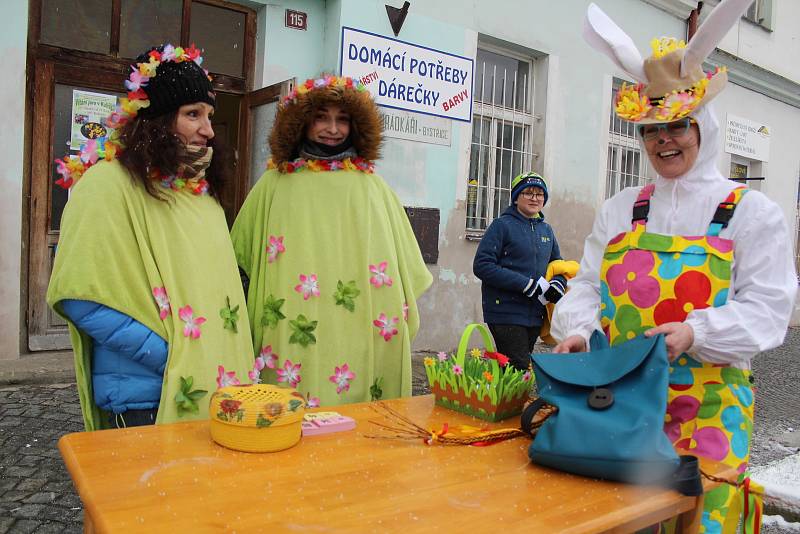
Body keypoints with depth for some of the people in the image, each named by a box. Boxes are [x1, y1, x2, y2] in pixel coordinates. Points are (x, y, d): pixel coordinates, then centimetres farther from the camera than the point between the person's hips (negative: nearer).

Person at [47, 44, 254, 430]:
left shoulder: (202, 188, 9)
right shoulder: (108, 183, -13)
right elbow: (81, 299, -18)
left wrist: (233, 362, 4)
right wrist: (169, 356, -19)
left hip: (213, 383, 7)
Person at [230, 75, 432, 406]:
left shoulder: (371, 185, 7)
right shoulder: (275, 185, 4)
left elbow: (404, 265, 12)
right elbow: (242, 258, 10)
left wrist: (398, 318, 11)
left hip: (361, 341, 1)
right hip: (294, 340, 0)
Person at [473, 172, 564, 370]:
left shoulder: (546, 230, 14)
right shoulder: (503, 225, -6)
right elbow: (482, 265, -15)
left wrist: (558, 284, 0)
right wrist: (527, 285, -18)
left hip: (535, 315, 6)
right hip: (506, 313, -6)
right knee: (520, 369, -10)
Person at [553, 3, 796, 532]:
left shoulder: (751, 211, 3)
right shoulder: (621, 210, 11)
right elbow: (588, 284, 9)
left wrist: (695, 332, -20)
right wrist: (578, 330, -11)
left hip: (707, 406, -2)